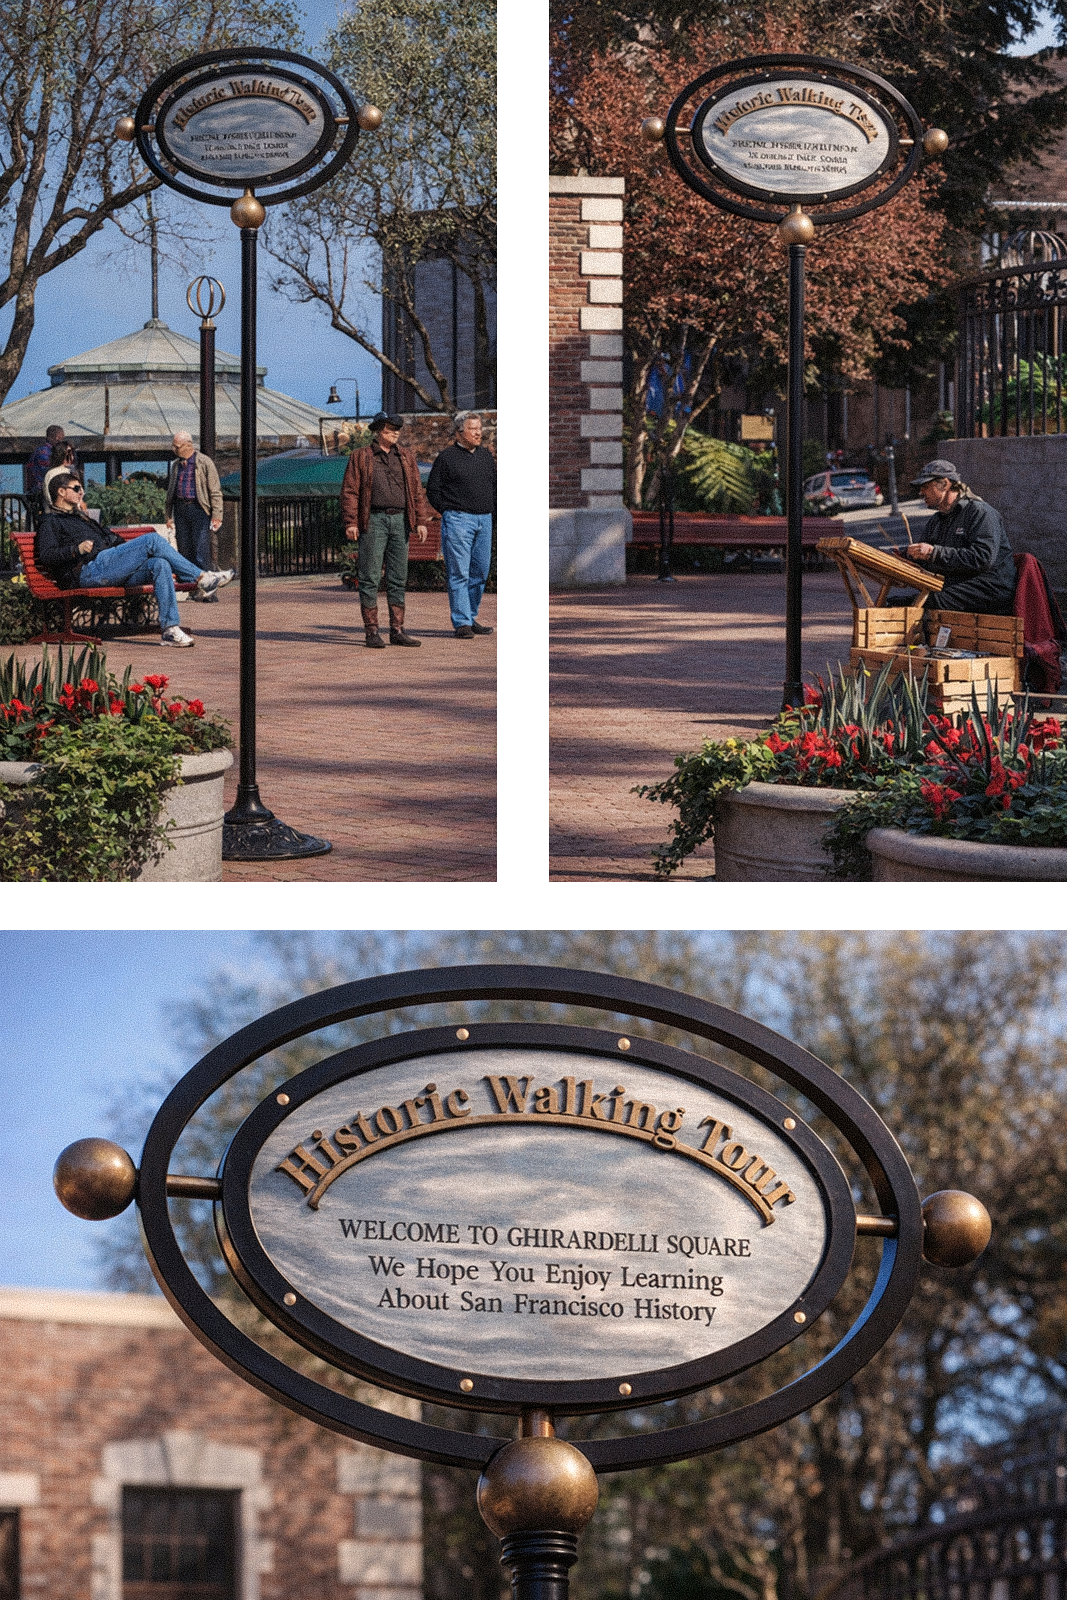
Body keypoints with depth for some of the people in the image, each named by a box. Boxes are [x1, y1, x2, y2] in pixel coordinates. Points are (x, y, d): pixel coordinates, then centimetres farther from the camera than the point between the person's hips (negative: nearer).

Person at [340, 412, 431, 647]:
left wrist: (421, 521, 6)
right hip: (373, 520, -4)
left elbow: (417, 490, 14)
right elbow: (350, 491, -1)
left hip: (400, 521, 4)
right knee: (370, 577, -3)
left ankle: (397, 630, 10)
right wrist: (351, 522, -10)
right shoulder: (360, 457, 3)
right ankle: (371, 631, 0)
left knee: (398, 579, 6)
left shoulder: (407, 458, 15)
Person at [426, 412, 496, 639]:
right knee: (458, 573, -6)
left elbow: (494, 484, 26)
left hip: (484, 520, 6)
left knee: (480, 572, 9)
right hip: (458, 520, -6)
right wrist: (449, 512, -3)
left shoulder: (486, 456, 13)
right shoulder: (447, 457, -4)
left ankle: (471, 617, 20)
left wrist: (487, 509, 15)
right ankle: (461, 623, -5)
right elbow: (432, 490, -1)